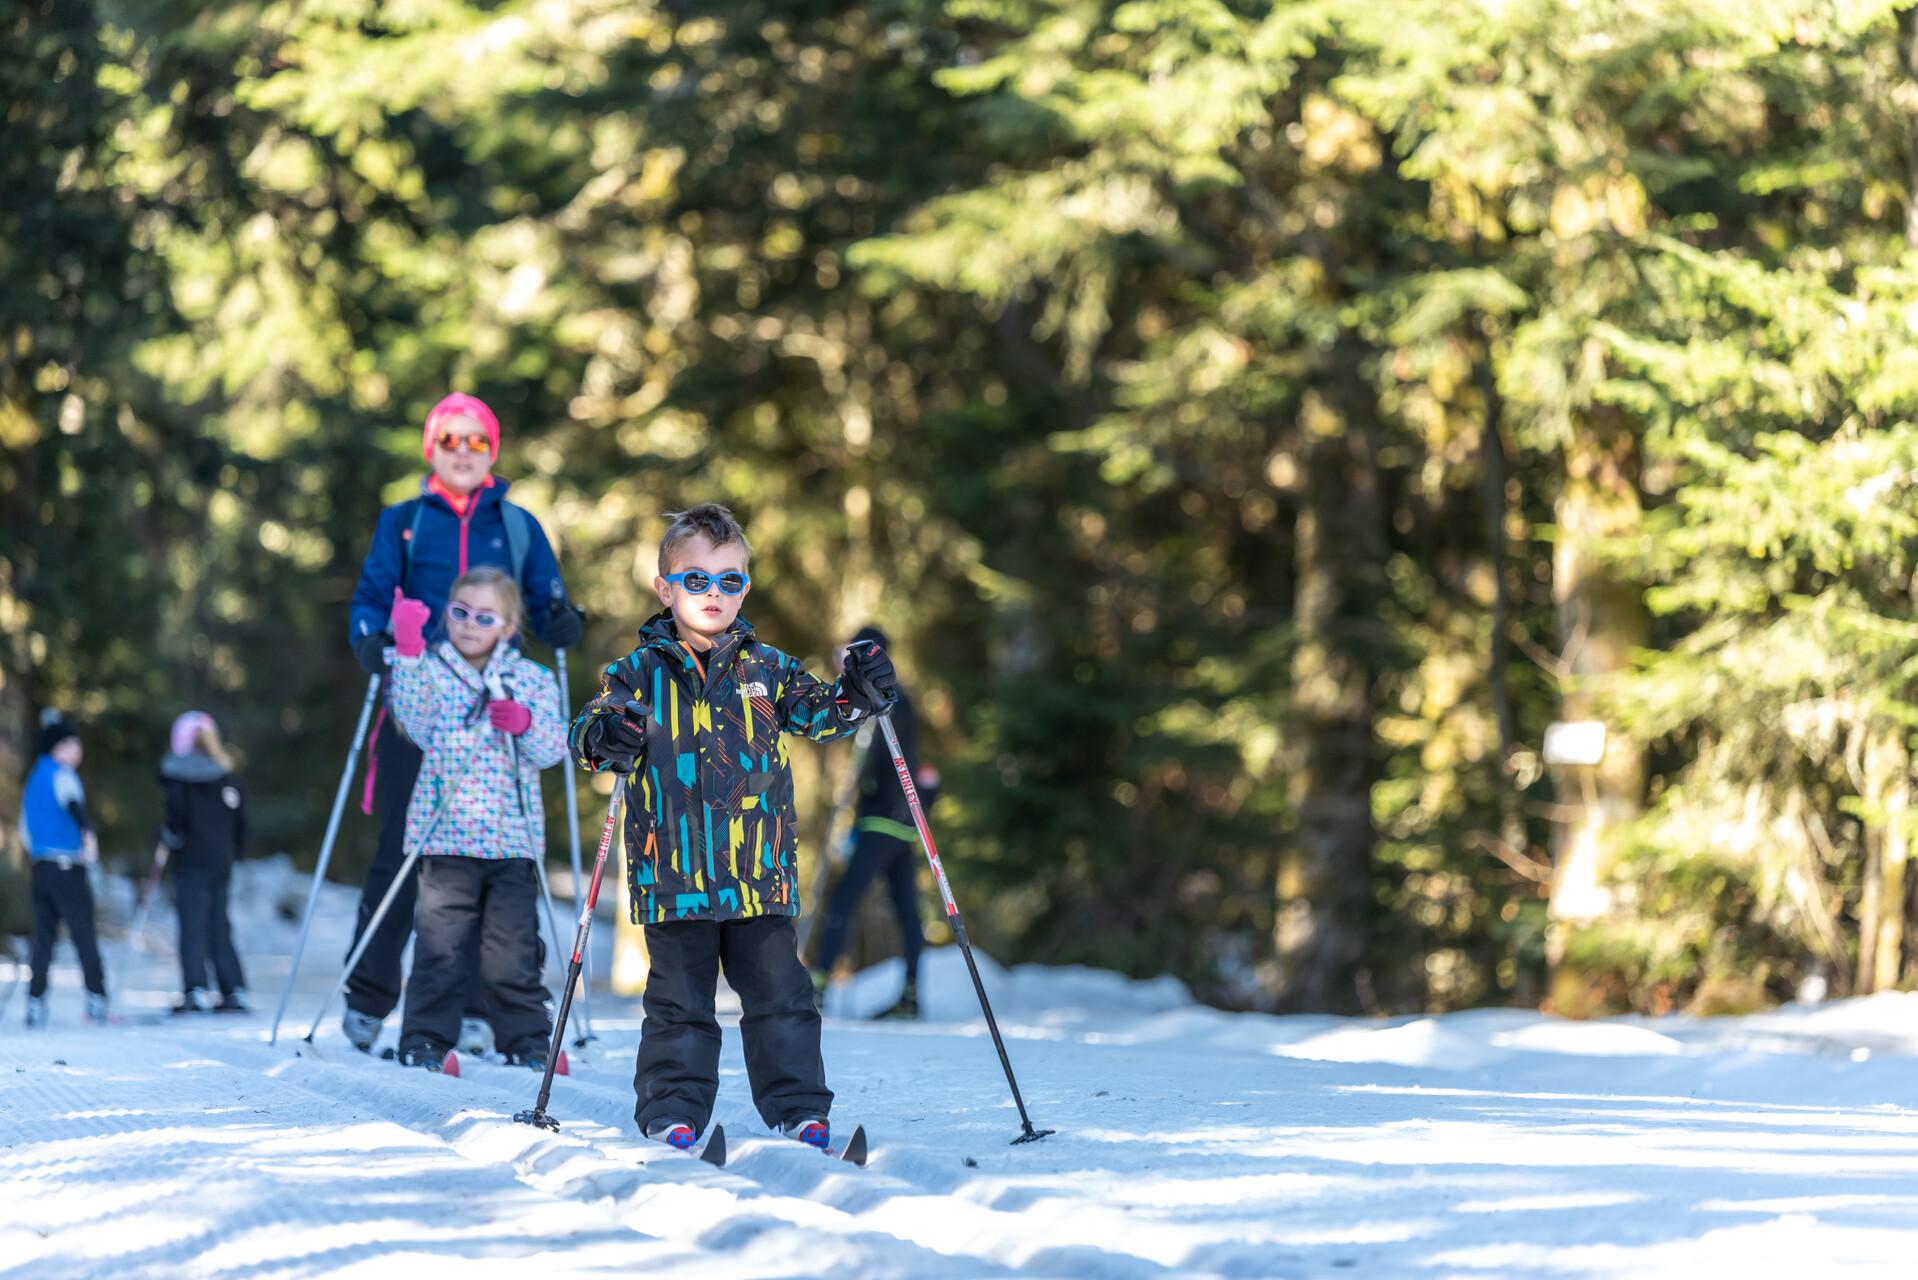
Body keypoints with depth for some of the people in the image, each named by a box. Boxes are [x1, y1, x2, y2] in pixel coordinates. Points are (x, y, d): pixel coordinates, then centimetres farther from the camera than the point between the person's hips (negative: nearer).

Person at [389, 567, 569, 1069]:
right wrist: (408, 653, -17)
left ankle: (527, 1039, 12)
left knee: (512, 948, 2)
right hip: (445, 835, -1)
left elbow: (553, 750, 4)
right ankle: (425, 1037, 3)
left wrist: (524, 724, -16)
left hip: (512, 837, 1)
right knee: (440, 943, -5)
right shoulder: (431, 669, 7)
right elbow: (416, 723, -10)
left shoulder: (532, 679, 9)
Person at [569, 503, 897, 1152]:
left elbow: (815, 711, 11)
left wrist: (858, 697, -10)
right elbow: (592, 727, -4)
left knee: (780, 995, 4)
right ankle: (674, 1114, 11)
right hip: (674, 873, -2)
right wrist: (603, 739, -28)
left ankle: (800, 1109, 11)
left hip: (760, 876, 2)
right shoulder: (641, 673, 1)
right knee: (680, 1002, 4)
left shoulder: (767, 668, 9)